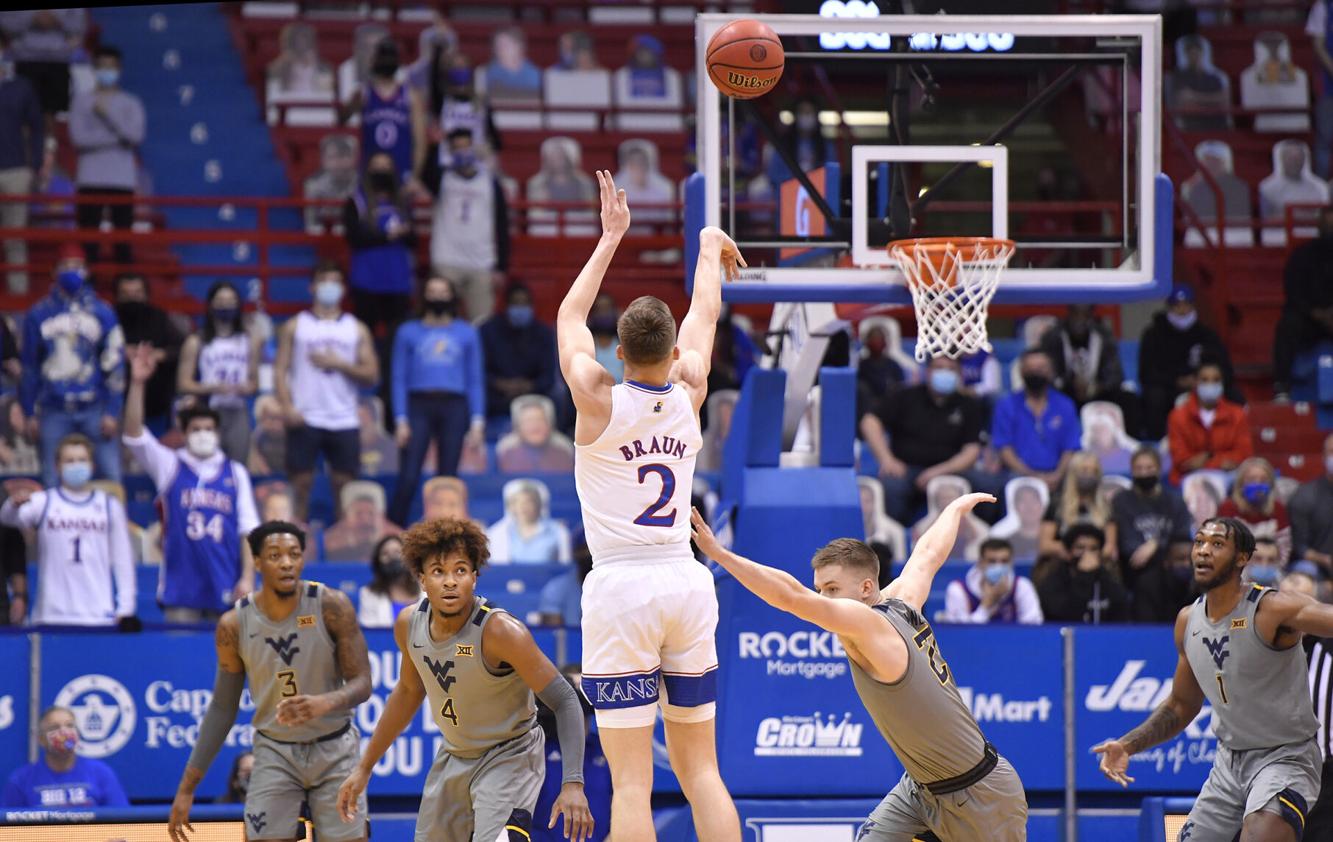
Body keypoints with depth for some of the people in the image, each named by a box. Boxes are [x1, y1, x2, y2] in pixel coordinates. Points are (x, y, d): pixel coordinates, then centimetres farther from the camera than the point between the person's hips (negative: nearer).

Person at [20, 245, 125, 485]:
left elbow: (114, 365, 2)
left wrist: (112, 412, -3)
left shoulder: (101, 312, 1)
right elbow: (29, 368, 9)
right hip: (54, 412, 1)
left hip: (94, 409, -1)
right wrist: (29, 414, 8)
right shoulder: (39, 314, 4)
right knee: (53, 483, 4)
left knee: (111, 477, -6)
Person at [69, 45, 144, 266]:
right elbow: (78, 138, -5)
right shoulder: (82, 102, 8)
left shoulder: (131, 103, 10)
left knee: (123, 237, -3)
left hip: (122, 181, 0)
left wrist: (106, 114, -9)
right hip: (91, 180, 0)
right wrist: (117, 138, -6)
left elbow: (136, 136, -7)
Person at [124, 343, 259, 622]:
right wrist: (137, 383, -16)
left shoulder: (235, 473, 10)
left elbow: (248, 529, 6)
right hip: (180, 586, -1)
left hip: (226, 588, 1)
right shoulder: (170, 466, 7)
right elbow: (135, 435, -5)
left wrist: (247, 578, -4)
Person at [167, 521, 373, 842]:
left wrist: (325, 703, -37)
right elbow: (222, 708, 1)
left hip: (335, 750, -1)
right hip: (275, 753, 1)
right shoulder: (234, 625, -10)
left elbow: (362, 684, -13)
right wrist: (186, 788, -1)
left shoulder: (332, 607, -15)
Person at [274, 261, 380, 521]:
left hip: (344, 420, 2)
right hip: (305, 419, -2)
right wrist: (287, 407, -13)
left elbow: (371, 375, 6)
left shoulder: (357, 329, 13)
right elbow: (280, 369, 2)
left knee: (345, 484, 1)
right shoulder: (295, 326, 9)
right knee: (300, 483, -3)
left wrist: (339, 364, -9)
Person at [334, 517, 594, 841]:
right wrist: (364, 768, 14)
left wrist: (573, 783, -36)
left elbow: (565, 701, -25)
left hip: (509, 757, -6)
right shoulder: (409, 624, -9)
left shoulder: (500, 631, -28)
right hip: (453, 757, 6)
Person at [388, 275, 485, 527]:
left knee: (447, 478, 1)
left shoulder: (466, 333, 12)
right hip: (418, 405, -1)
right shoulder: (408, 332, 9)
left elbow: (475, 380, 10)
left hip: (454, 408, 1)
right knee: (408, 478, -11)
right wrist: (400, 420, -4)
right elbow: (399, 378, 6)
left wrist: (478, 420, 1)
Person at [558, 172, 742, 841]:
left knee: (631, 781, -8)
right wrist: (710, 246, 40)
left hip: (621, 590, -4)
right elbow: (703, 315, 23)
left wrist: (610, 239, 23)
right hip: (687, 585, 4)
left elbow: (570, 317, 12)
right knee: (700, 770, 9)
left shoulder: (599, 400, -6)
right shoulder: (688, 396, 3)